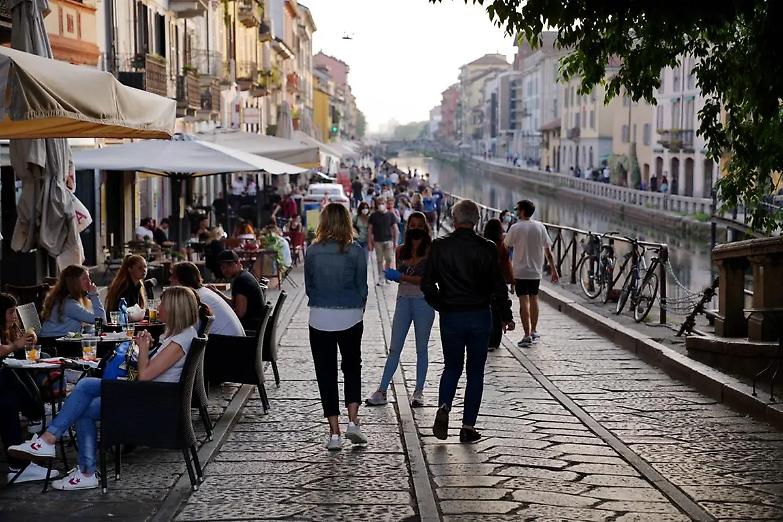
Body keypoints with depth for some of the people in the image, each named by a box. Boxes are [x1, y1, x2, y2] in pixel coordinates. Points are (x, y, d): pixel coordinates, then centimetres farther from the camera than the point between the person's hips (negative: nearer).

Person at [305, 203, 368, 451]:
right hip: (350, 317, 0)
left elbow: (309, 287, 3)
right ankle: (353, 421, 5)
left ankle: (334, 433, 7)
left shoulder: (312, 251, -4)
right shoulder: (355, 251, -8)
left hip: (320, 318, 0)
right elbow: (362, 287, -2)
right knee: (352, 367, 19)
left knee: (326, 374, 8)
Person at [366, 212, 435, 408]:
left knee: (421, 348, 7)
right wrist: (393, 275, -7)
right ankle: (381, 391, 6)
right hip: (403, 300, 4)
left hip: (423, 301, -4)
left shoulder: (430, 251, -6)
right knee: (394, 348, 4)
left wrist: (402, 277, -20)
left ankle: (419, 392, 16)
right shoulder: (401, 251, 8)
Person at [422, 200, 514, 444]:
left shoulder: (439, 247, -5)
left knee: (452, 367, 17)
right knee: (475, 372, 9)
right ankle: (468, 427, 9)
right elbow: (498, 286, -5)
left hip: (450, 316, 1)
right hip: (480, 317, -1)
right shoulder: (486, 248, -7)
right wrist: (506, 316, 6)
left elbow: (427, 284, -3)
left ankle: (443, 407, -8)